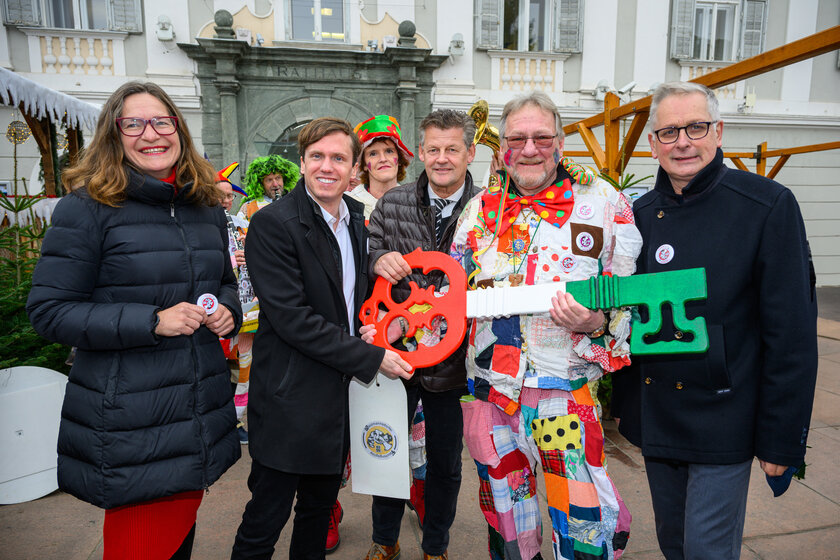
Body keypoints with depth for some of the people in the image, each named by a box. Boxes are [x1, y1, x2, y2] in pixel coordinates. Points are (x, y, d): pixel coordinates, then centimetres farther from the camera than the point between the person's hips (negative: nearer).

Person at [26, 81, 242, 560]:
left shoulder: (206, 206, 8)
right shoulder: (88, 206, -9)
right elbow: (49, 310, -11)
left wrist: (227, 310, -3)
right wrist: (152, 322, -22)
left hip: (201, 411, 6)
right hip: (129, 424, -5)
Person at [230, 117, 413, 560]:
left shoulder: (357, 220, 7)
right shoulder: (273, 223, -16)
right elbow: (291, 318, -21)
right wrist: (371, 357, -19)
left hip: (341, 392, 7)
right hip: (290, 398, -6)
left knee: (321, 504, 23)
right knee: (265, 520, 9)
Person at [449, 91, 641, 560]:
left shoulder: (603, 201, -2)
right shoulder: (482, 208, 7)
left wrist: (595, 324, -21)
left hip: (563, 386, -3)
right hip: (486, 385, 4)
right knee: (504, 516, 20)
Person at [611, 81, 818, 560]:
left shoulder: (768, 205, -10)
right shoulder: (642, 212, 4)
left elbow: (792, 334, -11)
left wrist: (782, 439, -11)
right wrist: (618, 398, 10)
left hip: (721, 423, -4)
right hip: (654, 416, 5)